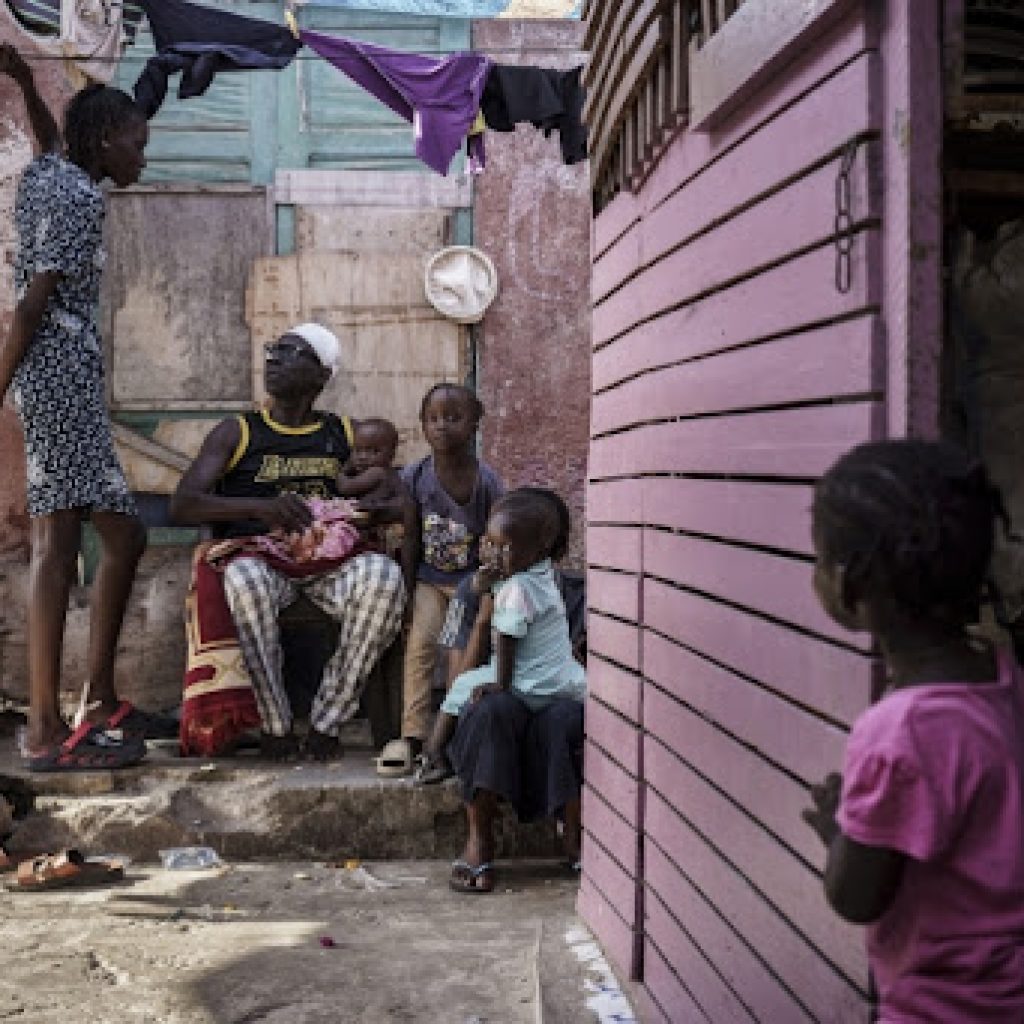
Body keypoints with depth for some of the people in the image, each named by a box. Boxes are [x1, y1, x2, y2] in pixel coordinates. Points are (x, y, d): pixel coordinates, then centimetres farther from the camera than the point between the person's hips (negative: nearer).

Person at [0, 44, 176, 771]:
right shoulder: (80, 196, -9)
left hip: (63, 376, 11)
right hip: (62, 373, -11)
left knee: (125, 535, 12)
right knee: (59, 539, -15)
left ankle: (100, 700, 17)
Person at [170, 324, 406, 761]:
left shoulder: (345, 435, 18)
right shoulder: (237, 433, 11)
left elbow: (400, 504, 20)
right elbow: (182, 504, -1)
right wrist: (261, 507, -18)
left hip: (328, 560, 2)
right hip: (257, 555, -2)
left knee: (385, 576, -31)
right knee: (246, 580, -38)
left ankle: (326, 721, -21)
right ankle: (275, 725, -23)